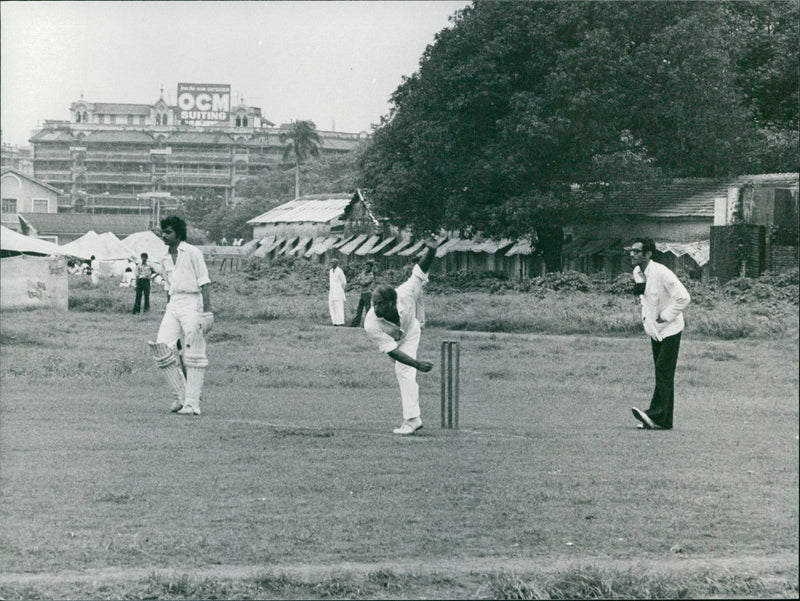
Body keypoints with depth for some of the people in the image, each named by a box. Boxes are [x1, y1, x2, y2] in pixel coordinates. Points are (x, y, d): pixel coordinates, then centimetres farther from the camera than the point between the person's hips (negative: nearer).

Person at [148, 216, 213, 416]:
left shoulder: (192, 253, -3)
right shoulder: (165, 260, 17)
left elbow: (204, 283, -7)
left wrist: (207, 312, -13)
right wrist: (168, 312, 17)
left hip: (192, 303, -6)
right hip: (173, 305, 6)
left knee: (193, 355, -5)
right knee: (161, 347, -8)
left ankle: (192, 403, -4)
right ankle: (180, 395, 3)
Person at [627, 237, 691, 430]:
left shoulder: (661, 273, -22)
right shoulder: (637, 272, 4)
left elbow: (684, 298, -23)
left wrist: (664, 317, -18)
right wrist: (645, 317, 5)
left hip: (669, 329, -8)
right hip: (654, 329, 8)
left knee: (664, 373, -12)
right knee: (660, 374, 8)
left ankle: (658, 416, -17)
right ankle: (661, 420, 9)